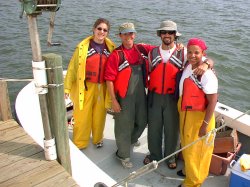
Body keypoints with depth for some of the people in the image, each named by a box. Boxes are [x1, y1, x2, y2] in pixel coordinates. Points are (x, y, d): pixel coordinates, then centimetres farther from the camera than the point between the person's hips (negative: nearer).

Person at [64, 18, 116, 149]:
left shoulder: (111, 48, 2)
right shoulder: (83, 47, -7)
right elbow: (72, 68, -4)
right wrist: (67, 87, -4)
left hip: (103, 88, 3)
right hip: (86, 88, -2)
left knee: (99, 116, 14)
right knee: (82, 116, 5)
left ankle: (98, 139, 37)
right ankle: (79, 144, 24)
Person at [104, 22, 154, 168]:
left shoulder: (142, 49, 1)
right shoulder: (116, 55, -13)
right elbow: (109, 79, -13)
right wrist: (114, 100, -14)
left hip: (141, 94, 5)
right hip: (124, 97, -5)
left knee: (142, 122, 22)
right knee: (124, 126, 6)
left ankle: (132, 139, 51)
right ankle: (123, 155, 27)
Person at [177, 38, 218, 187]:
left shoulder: (207, 75, -23)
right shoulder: (188, 67, -2)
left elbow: (213, 102, -22)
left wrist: (205, 124, -20)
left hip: (199, 117, -7)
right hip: (185, 114, 7)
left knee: (196, 150, 10)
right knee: (187, 146, 23)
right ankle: (189, 169, 47)